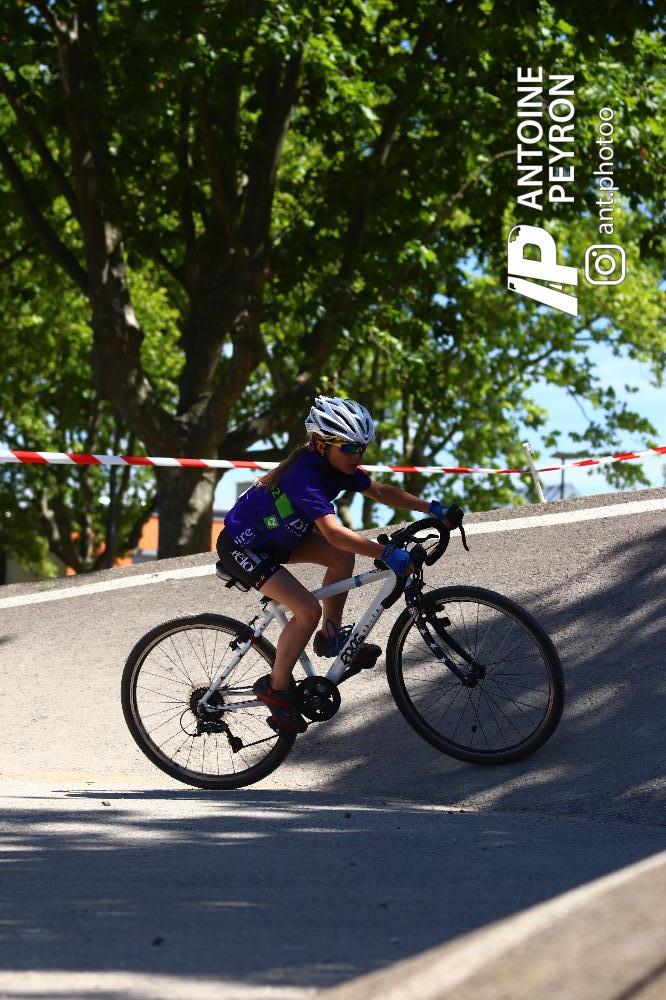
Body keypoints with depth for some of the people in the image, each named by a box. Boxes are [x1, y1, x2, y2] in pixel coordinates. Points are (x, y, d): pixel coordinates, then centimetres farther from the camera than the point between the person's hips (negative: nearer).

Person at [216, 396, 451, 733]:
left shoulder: (335, 466, -6)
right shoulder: (307, 476, -33)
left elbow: (380, 491, 3)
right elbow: (334, 533, -44)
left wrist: (431, 508, -6)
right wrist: (387, 554, -49)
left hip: (275, 535, 9)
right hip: (241, 547, -9)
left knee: (343, 558, -1)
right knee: (308, 610, -19)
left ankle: (331, 637, 15)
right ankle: (276, 688, -2)